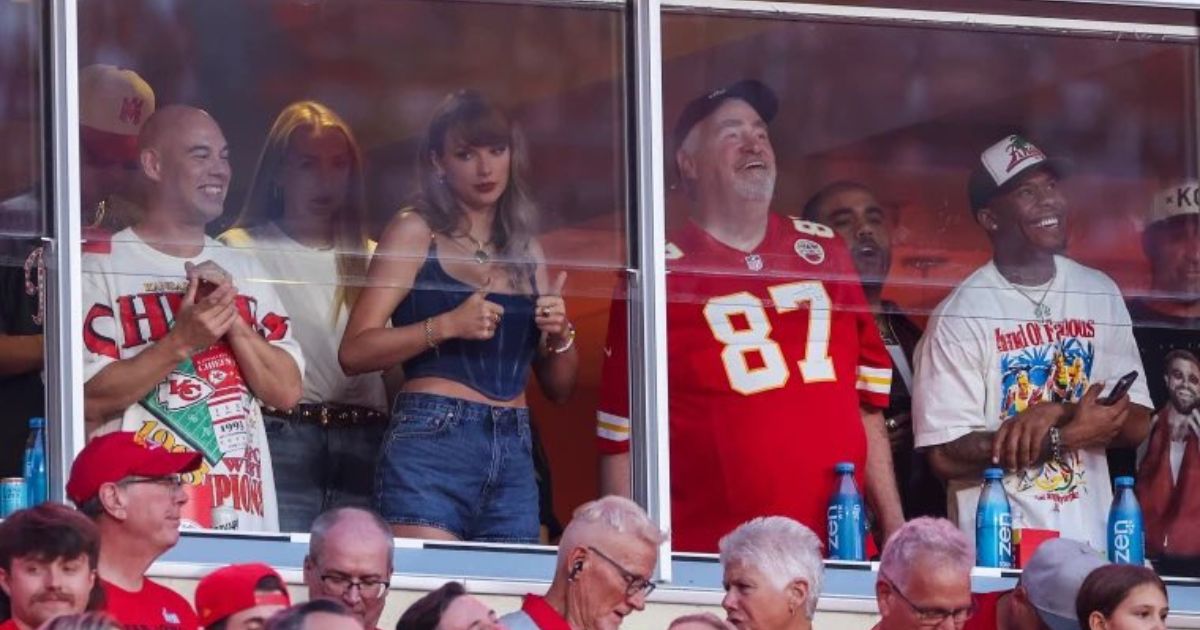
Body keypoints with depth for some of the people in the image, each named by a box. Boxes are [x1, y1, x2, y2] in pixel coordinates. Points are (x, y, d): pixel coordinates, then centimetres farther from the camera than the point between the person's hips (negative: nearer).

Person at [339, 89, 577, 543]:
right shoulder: (415, 233, 5)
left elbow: (559, 388, 22)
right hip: (432, 441, -5)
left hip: (514, 456, 5)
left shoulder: (525, 249, 18)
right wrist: (445, 326, -15)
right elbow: (354, 352, -5)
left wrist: (560, 335, 3)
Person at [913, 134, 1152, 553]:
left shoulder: (1101, 295, 6)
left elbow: (1135, 424, 3)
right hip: (996, 545, -4)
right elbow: (945, 456, -13)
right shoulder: (961, 315, -8)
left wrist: (1055, 413, -15)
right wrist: (1066, 437, -16)